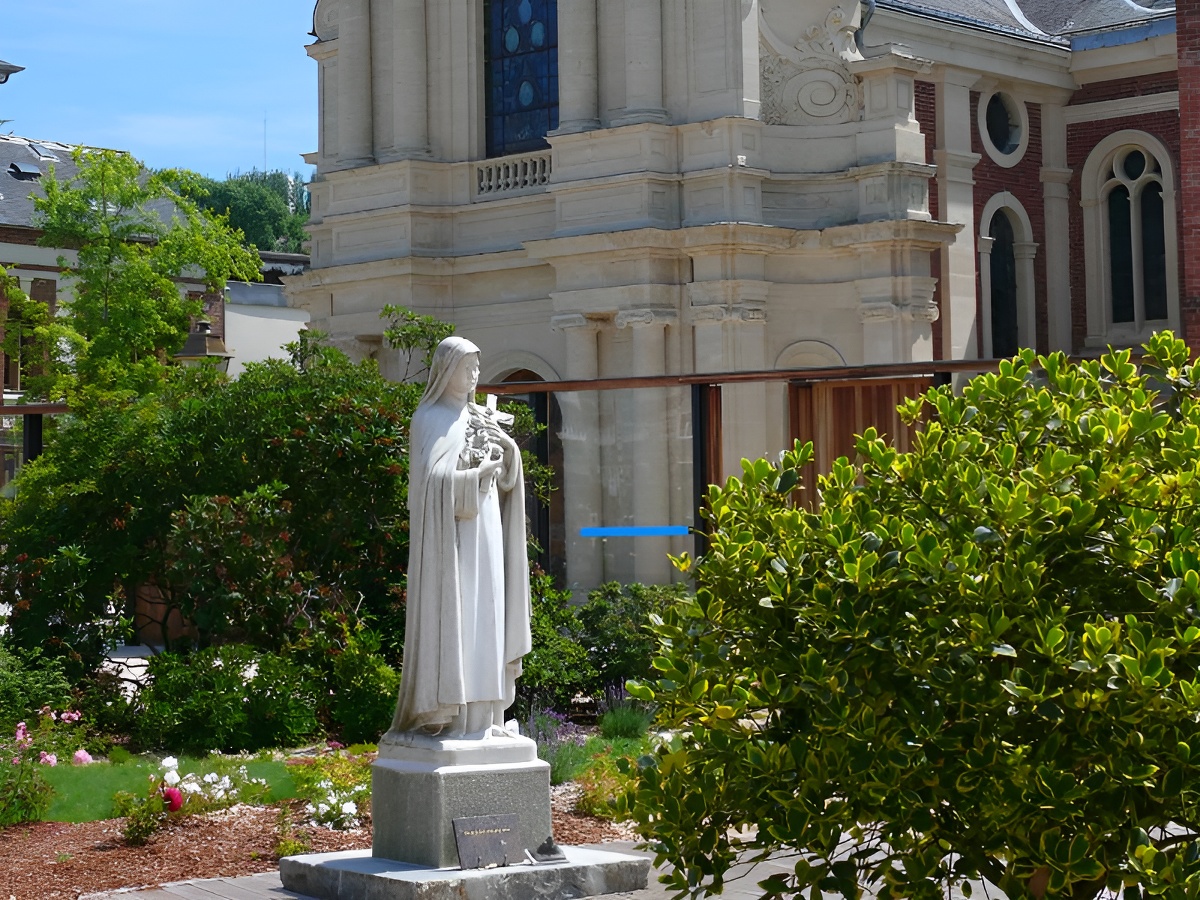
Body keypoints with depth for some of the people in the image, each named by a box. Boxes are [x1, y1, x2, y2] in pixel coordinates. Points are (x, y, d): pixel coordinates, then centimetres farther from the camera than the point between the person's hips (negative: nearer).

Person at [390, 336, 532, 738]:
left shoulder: (478, 417, 15)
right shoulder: (430, 419, -5)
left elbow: (507, 475, 13)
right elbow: (432, 478, -16)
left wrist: (505, 444, -6)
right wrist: (479, 472, -13)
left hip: (484, 530, 7)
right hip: (449, 536, -7)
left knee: (483, 616, 6)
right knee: (449, 615, -9)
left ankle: (480, 712, 10)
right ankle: (444, 714, -6)